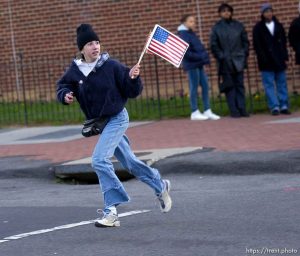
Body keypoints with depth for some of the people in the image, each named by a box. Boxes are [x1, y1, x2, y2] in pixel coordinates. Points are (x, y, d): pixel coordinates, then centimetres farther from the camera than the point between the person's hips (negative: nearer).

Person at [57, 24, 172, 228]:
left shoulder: (112, 66, -14)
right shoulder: (75, 71, -3)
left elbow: (132, 92, -9)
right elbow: (63, 86, 10)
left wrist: (133, 78, -29)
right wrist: (65, 95, -11)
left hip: (117, 119, -6)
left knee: (99, 160, -21)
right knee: (129, 162, 16)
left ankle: (112, 210, -17)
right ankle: (160, 186, 39)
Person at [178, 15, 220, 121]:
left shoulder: (191, 34, 17)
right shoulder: (183, 35, -11)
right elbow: (186, 52, -18)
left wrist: (205, 56, 3)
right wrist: (200, 57, -17)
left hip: (198, 64, 9)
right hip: (192, 65, -9)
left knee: (205, 86, 7)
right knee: (194, 87, -3)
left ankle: (207, 111, 12)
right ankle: (195, 112, 5)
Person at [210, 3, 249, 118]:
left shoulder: (238, 25, 6)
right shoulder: (216, 28, 0)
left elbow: (245, 41, 10)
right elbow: (213, 45, 1)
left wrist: (244, 55, 1)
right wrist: (221, 56, -7)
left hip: (238, 60, 2)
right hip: (225, 62, -2)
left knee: (240, 86, 2)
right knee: (229, 87, -1)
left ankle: (242, 109, 4)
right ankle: (234, 111, 0)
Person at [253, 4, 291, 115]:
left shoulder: (278, 26, 10)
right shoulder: (258, 28, 1)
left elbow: (284, 42, 12)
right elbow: (257, 45, -3)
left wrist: (285, 57, 5)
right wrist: (263, 59, -11)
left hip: (279, 60, 3)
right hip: (267, 62, -3)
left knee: (282, 83, 4)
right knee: (269, 84, -5)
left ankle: (284, 106, 7)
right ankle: (274, 107, -5)